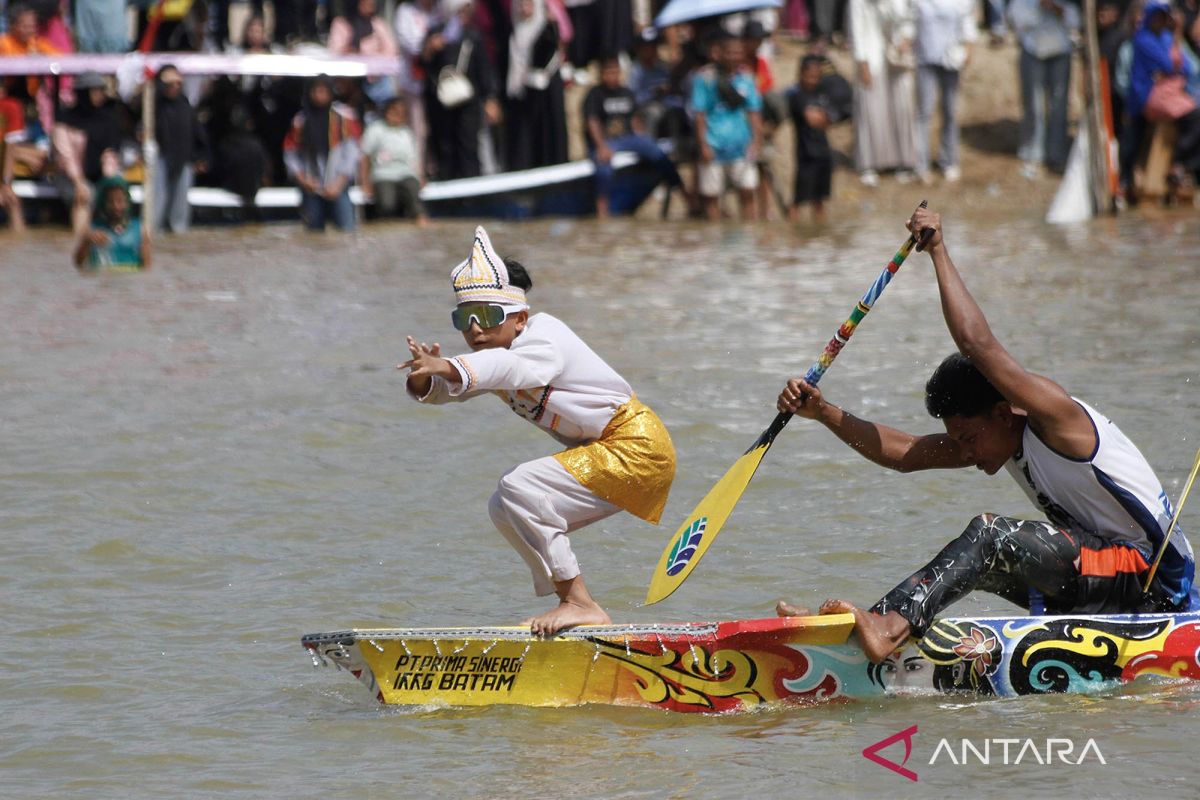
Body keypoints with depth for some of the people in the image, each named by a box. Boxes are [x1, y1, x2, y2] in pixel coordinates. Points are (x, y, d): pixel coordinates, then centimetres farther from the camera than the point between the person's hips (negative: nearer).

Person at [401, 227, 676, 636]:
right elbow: (438, 391, -3)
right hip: (603, 450, 10)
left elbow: (507, 368, -44)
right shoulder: (494, 353, 7)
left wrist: (445, 368, -61)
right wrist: (424, 378, -28)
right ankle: (574, 605, 15)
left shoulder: (543, 341, -21)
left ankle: (580, 604, -19)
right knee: (506, 511, 9)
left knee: (519, 489, -22)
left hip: (636, 447, -10)